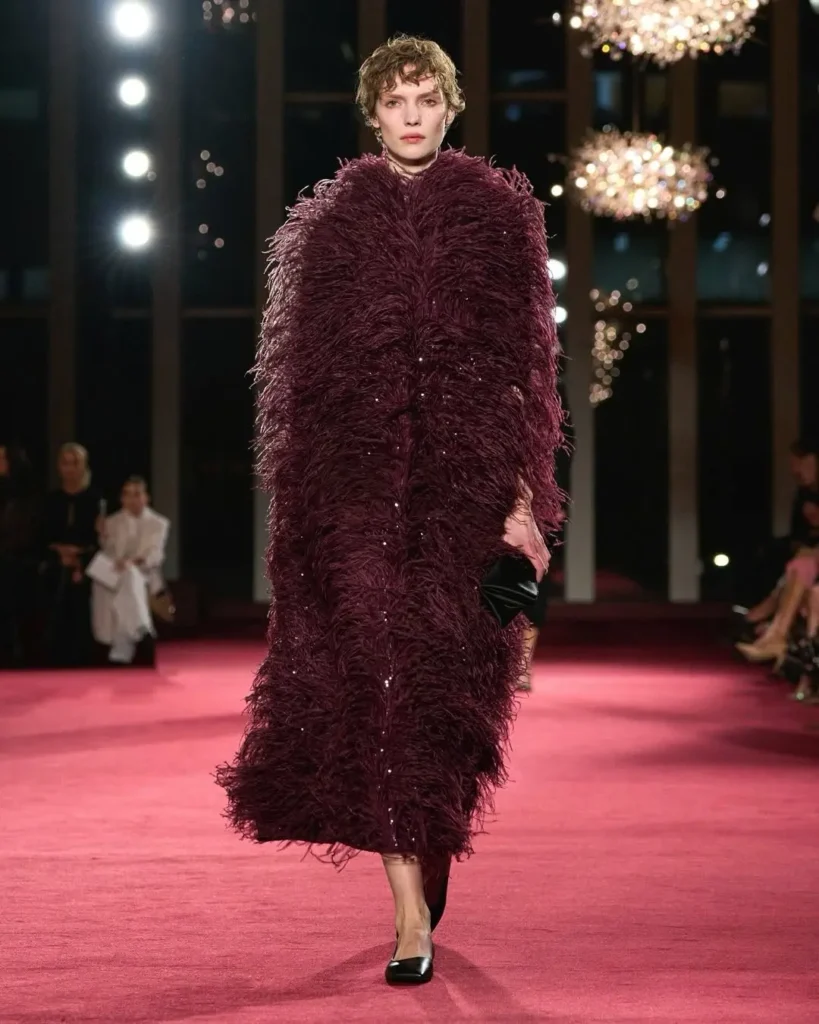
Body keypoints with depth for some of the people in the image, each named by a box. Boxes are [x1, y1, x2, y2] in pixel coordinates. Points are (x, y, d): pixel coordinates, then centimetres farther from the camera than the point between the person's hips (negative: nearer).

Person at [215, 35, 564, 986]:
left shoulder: (497, 214, 7)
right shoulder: (331, 221, 10)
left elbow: (522, 368, 3)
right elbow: (303, 373, 10)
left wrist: (523, 498, -4)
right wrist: (296, 504, 4)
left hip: (466, 477, 0)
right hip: (356, 478, 0)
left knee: (446, 679, 4)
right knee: (374, 674, -10)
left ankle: (427, 842, 31)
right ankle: (413, 912, -8)